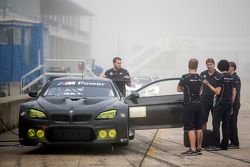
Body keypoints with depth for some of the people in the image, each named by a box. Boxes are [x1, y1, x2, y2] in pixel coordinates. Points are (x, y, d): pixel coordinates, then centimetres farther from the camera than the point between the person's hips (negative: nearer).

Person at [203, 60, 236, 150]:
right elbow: (234, 92, 12)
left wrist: (208, 85, -10)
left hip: (220, 104, -7)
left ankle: (217, 144, -12)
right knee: (226, 124, 9)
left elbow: (217, 92, -16)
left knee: (216, 123, -5)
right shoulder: (232, 78, 9)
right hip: (229, 103, 7)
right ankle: (224, 144, 9)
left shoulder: (221, 77, -12)